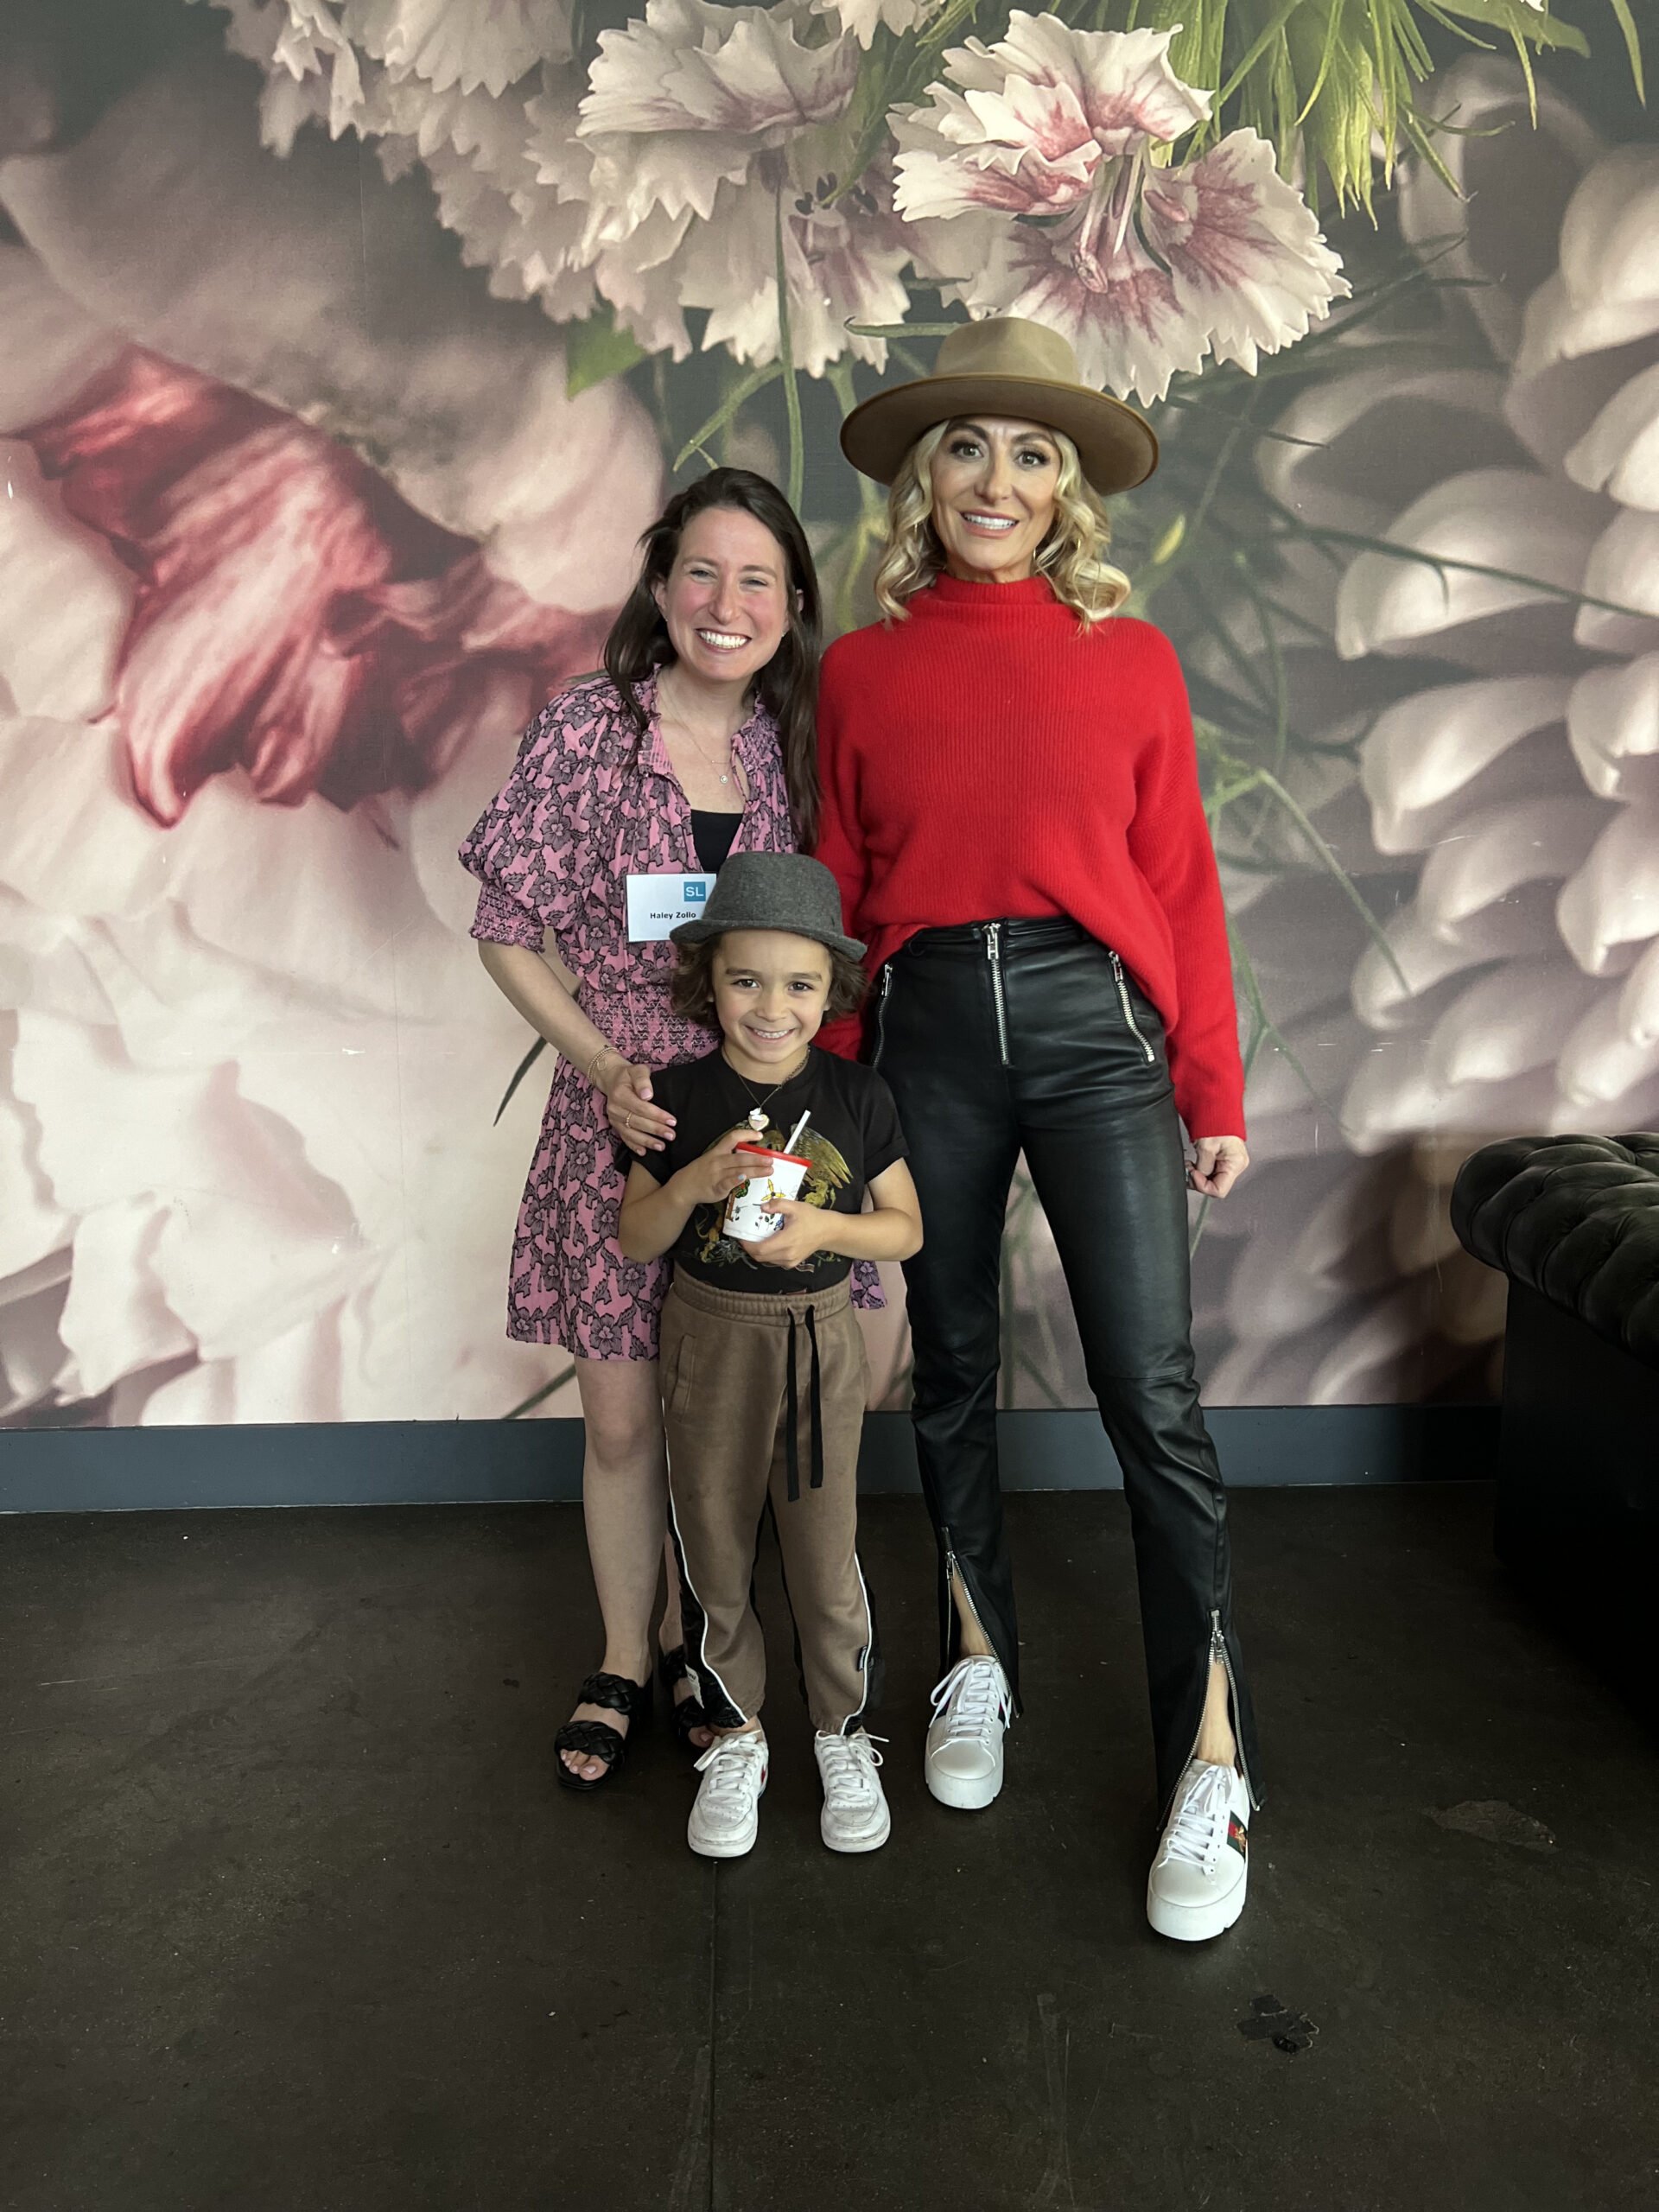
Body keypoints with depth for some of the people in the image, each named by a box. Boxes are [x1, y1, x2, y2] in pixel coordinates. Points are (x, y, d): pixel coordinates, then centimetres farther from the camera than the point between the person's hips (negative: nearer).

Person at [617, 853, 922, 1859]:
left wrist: (826, 1227, -19)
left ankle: (846, 1734, 28)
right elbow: (635, 1239, -2)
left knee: (827, 1556, 5)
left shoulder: (858, 1096, -5)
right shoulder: (680, 1098, -5)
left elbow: (906, 1228, 0)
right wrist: (695, 1182, -21)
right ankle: (736, 1737, 31)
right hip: (709, 1342, 1)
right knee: (713, 1551, 11)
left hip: (820, 1340, -1)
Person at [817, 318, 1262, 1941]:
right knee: (951, 1370, 12)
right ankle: (977, 1665, 32)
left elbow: (1181, 887, 6)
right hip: (926, 1030, 2)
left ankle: (1213, 1765, 7)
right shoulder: (862, 667, 7)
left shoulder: (1130, 658, 5)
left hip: (1091, 1021, -1)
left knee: (1153, 1397, -5)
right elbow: (839, 892, 9)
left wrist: (1215, 1093, 4)